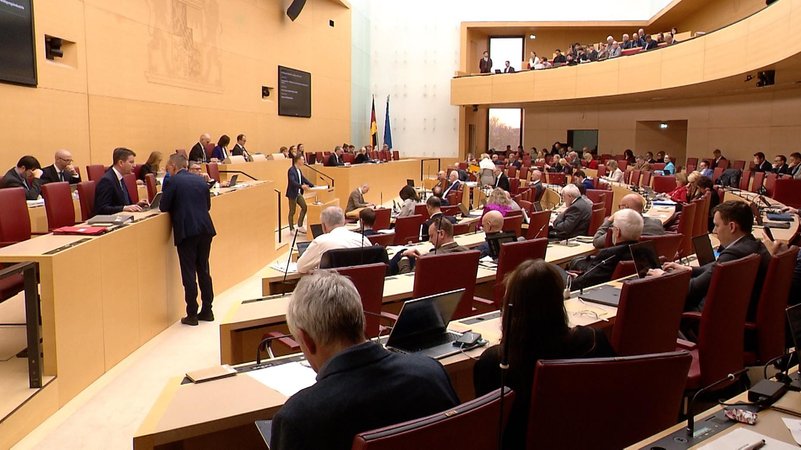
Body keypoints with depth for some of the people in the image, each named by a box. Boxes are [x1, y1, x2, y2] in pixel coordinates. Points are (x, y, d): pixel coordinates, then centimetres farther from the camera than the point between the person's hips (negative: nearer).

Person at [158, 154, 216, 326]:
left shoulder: (173, 181, -4)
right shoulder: (200, 181, 13)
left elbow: (163, 207, -2)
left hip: (186, 231, -5)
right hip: (205, 229, 6)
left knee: (189, 272, 1)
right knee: (204, 270, 14)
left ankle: (192, 314, 5)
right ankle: (207, 310, 20)